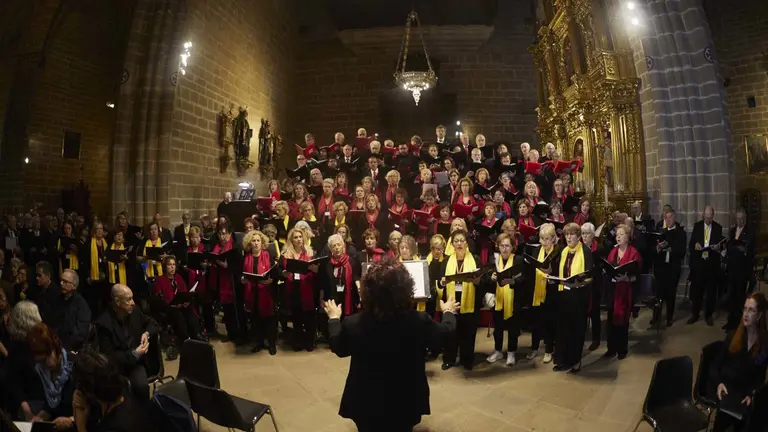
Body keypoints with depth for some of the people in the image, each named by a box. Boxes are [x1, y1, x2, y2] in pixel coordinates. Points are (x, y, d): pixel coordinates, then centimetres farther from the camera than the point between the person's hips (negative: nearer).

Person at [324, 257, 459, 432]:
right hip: (406, 404, 0)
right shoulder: (420, 322, -27)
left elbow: (338, 348, -2)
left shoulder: (353, 324, -25)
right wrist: (448, 312, 18)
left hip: (366, 404, 1)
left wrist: (334, 318, 16)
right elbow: (443, 335, -4)